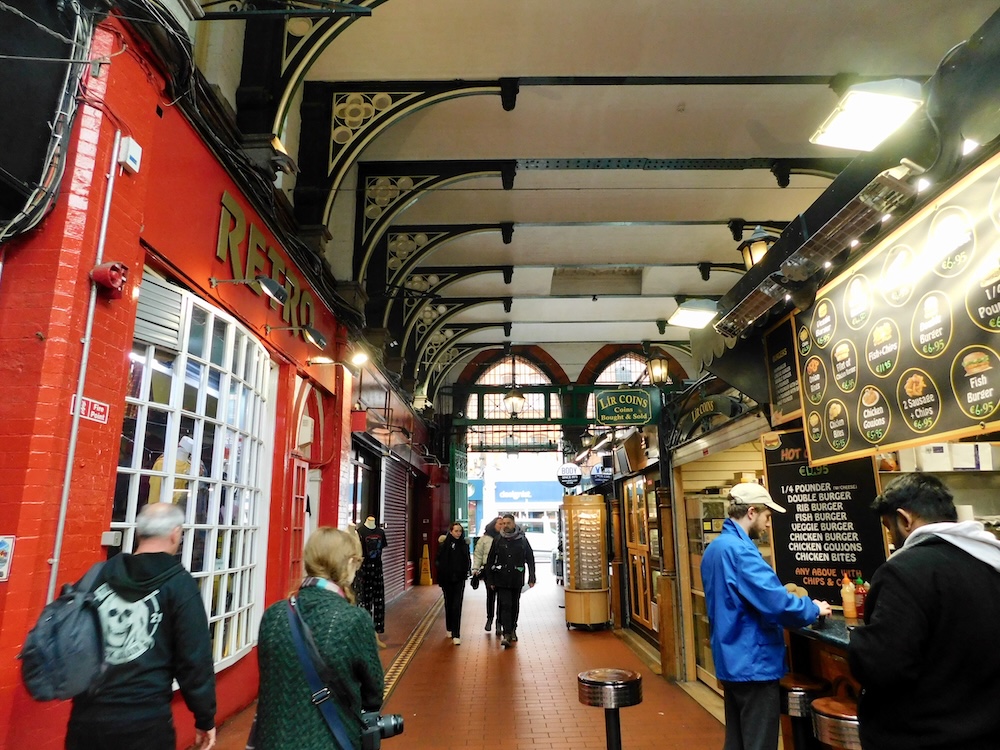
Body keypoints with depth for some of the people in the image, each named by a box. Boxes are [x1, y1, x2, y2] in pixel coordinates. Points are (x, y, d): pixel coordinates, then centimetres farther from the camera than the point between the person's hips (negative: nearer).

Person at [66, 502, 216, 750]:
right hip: (145, 721, -4)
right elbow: (194, 659, -11)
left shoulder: (99, 575, 1)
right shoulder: (179, 584, -11)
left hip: (87, 715, 4)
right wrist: (205, 718, -1)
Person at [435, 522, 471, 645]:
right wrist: (442, 570, -13)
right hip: (447, 579, 0)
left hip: (459, 580, 0)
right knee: (448, 605, 14)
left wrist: (465, 571, -6)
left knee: (457, 606, -7)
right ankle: (450, 629, 32)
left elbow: (468, 561, 7)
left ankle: (456, 635, -5)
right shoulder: (444, 545, -5)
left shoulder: (464, 545, 0)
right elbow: (437, 561, -2)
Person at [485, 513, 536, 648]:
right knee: (505, 606, -9)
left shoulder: (522, 540, 1)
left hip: (517, 580, 1)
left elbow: (530, 559, 4)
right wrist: (491, 580, 1)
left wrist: (531, 578, -1)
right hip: (502, 580, -1)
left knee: (515, 607, 12)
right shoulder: (497, 540, 1)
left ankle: (512, 630, 29)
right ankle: (506, 634, -11)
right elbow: (490, 561, 4)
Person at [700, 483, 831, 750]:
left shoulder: (715, 547, 9)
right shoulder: (739, 550, -23)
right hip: (753, 663, -9)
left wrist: (783, 596, 15)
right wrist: (814, 608, -9)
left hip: (731, 660, 9)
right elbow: (776, 603, -27)